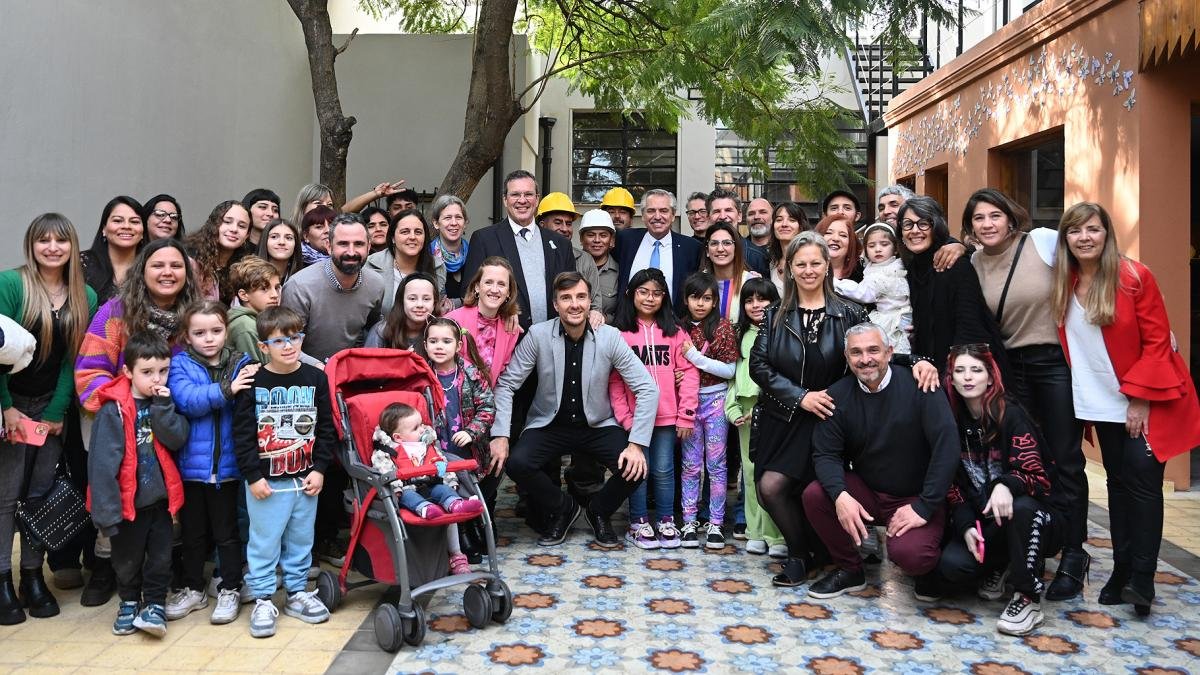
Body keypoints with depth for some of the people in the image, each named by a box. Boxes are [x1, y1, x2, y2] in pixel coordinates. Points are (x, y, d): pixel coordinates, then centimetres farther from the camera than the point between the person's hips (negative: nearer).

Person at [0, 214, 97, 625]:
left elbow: (74, 358, 1)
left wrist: (57, 412, -4)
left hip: (50, 406, 3)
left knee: (41, 492, 7)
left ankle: (33, 576, 17)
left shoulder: (85, 297, 3)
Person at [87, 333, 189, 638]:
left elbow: (178, 439, -13)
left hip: (161, 497, 3)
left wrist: (162, 406, -22)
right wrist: (106, 509, -20)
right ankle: (129, 602, 35)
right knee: (127, 559, 15)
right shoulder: (113, 410, -15)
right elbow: (102, 462, -17)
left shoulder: (165, 404, 0)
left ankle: (154, 604, 23)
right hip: (128, 500, -3)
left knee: (161, 556, 9)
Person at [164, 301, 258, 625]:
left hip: (227, 464, -1)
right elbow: (187, 400, -20)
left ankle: (230, 589, 24)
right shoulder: (180, 364, -2)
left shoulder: (241, 364, 0)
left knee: (226, 531, 10)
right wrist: (225, 390, -29)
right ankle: (192, 588, 32)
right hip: (191, 463, 1)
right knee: (192, 531, 16)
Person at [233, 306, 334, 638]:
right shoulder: (254, 383, -7)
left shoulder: (315, 379, 1)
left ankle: (297, 592, 29)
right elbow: (242, 433, -7)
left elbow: (326, 427, 4)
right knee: (264, 541, 4)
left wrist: (319, 468, -1)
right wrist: (253, 475, -10)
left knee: (301, 538, 13)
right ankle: (263, 600, 16)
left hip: (305, 478, 3)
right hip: (265, 481, -3)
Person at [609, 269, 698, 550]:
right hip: (634, 417, -1)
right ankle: (638, 523, 17)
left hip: (666, 417, 1)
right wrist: (623, 417, -10)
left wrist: (686, 416, -4)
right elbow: (614, 380, -3)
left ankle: (666, 521, 21)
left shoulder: (675, 332, 5)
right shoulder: (620, 333, 0)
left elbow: (689, 373, 2)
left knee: (664, 471, 7)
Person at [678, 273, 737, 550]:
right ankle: (689, 522, 12)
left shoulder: (722, 326, -4)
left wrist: (696, 357, -15)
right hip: (687, 399, 2)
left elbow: (730, 370, -8)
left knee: (716, 463, 4)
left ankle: (716, 523, 10)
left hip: (715, 399, -2)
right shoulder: (679, 327, 4)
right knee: (691, 464, 6)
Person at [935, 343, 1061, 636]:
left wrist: (1006, 485, -39)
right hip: (979, 521, 3)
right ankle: (998, 566, 12)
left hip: (1028, 522, -3)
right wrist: (966, 526, -14)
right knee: (951, 564, -25)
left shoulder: (1011, 415, -12)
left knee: (1022, 506, -38)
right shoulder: (951, 421, 0)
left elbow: (1036, 476, -17)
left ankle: (1028, 600, -20)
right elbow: (952, 483, 1)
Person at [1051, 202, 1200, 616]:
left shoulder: (1135, 277, -13)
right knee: (1118, 480, 9)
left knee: (1142, 480, -7)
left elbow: (1157, 341, -12)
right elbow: (1068, 344, 10)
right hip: (1102, 401, 5)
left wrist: (1140, 399, -15)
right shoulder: (1063, 283, 0)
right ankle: (1121, 570, 16)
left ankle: (1142, 579, 0)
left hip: (1146, 399, -4)